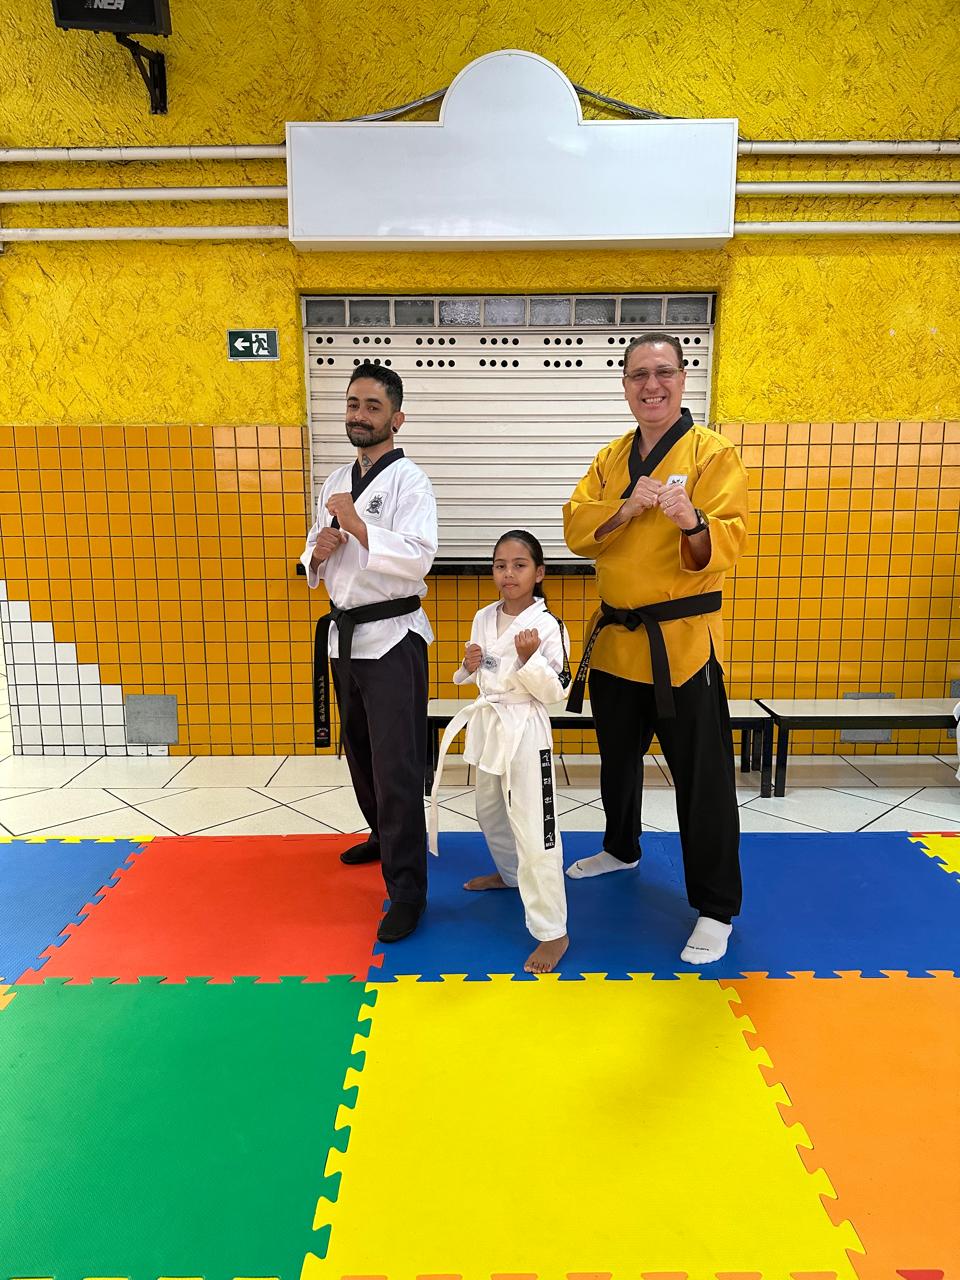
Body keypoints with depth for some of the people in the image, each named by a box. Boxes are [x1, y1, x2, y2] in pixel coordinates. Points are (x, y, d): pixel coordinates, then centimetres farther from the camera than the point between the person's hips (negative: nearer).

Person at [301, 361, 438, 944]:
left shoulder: (409, 480, -10)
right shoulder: (336, 482, 13)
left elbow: (417, 557, -23)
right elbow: (314, 562, 17)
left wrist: (357, 526, -24)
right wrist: (320, 550, -5)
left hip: (392, 638, -8)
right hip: (344, 634, 8)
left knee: (396, 766, -6)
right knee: (361, 752, 20)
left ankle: (407, 888, 4)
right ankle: (385, 837, 43)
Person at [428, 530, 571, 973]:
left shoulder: (547, 625, -15)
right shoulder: (483, 618, 4)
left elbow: (554, 691, -15)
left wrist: (529, 658, -29)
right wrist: (469, 665, -7)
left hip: (526, 730, -7)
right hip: (488, 724, 7)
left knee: (534, 832, -6)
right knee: (490, 812, 25)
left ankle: (552, 932, 5)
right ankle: (510, 873, 52)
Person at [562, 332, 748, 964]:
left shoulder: (713, 453, -8)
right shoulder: (611, 458, 10)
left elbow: (726, 542, -18)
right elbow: (576, 529, -1)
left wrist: (692, 522, -39)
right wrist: (626, 508, -17)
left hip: (683, 641, -6)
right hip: (615, 638, 6)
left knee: (703, 781, 0)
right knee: (618, 759, 22)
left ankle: (716, 908, 17)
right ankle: (622, 849, 47)